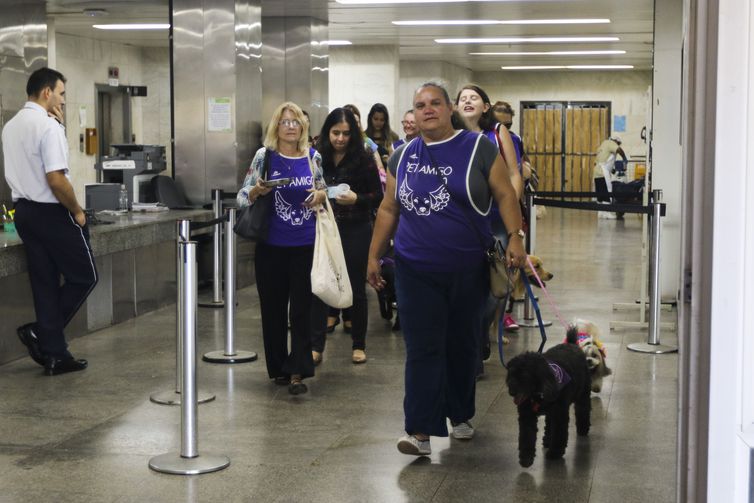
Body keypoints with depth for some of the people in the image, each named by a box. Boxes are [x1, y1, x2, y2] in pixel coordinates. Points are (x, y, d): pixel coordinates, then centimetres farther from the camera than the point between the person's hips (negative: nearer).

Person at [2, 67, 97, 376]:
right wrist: (77, 211, -9)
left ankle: (54, 354, 13)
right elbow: (56, 179, -23)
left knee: (45, 283, 11)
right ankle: (40, 333, 1)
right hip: (51, 212, -8)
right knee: (83, 277, 6)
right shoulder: (48, 126, -17)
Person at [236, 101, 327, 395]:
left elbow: (323, 190, 16)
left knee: (302, 308, -3)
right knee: (273, 308, 7)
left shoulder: (313, 157, 4)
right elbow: (242, 197, 0)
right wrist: (257, 190, -20)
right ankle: (278, 368, 20)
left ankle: (297, 372, -1)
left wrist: (320, 195, -6)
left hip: (305, 245, 1)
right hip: (271, 245, -1)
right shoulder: (264, 156, -1)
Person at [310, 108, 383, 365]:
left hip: (355, 231, -1)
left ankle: (359, 345, 20)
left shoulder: (364, 159, -4)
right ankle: (315, 346, 4)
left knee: (356, 288, 8)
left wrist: (356, 199, -19)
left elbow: (378, 197, -2)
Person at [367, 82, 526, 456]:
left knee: (462, 346, 12)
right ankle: (420, 432, -6)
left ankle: (460, 415, 30)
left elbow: (504, 194, -4)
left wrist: (515, 237, -17)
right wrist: (374, 256, 11)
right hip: (416, 271, 1)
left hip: (468, 271, -1)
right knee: (422, 350, -4)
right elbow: (388, 210, 14)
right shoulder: (402, 157, 8)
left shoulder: (478, 148, -2)